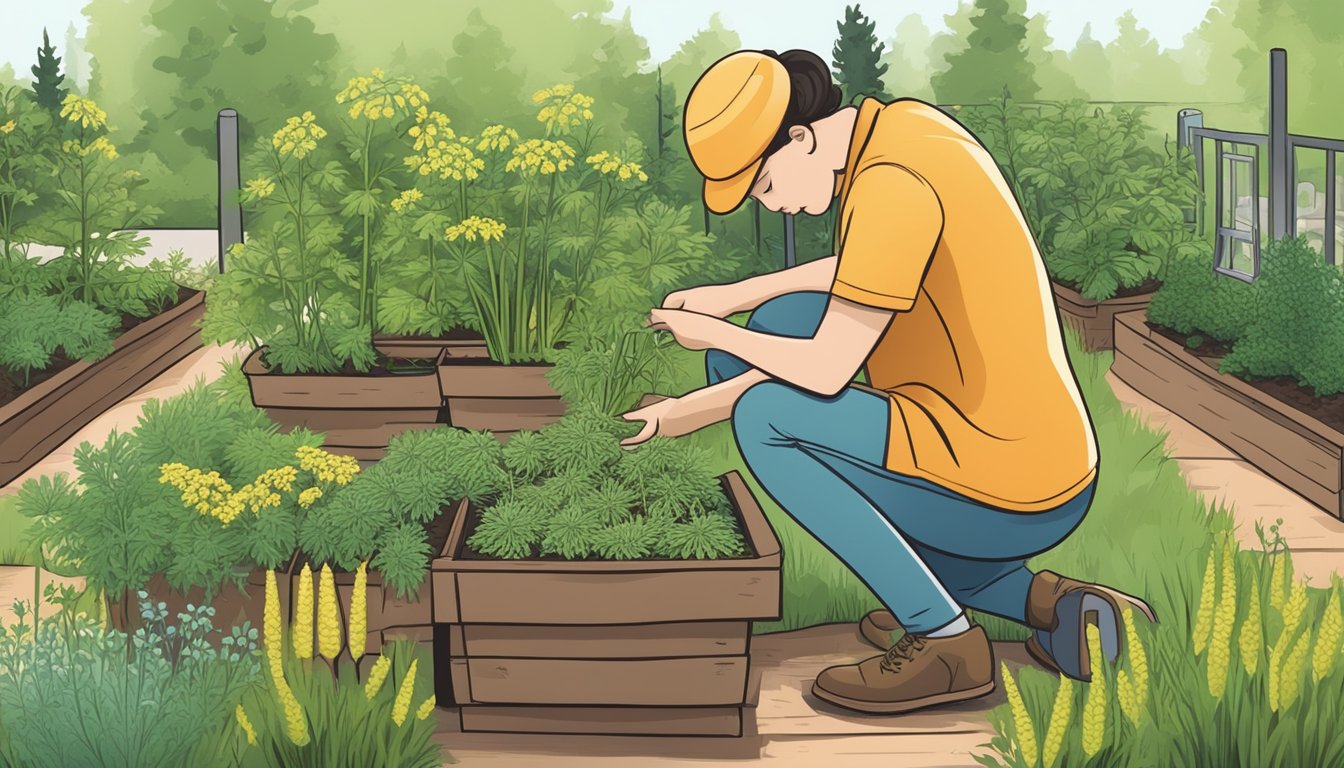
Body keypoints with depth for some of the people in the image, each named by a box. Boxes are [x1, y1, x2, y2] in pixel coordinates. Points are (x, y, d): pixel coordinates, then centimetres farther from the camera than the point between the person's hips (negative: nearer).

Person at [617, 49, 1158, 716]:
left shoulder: (891, 183, -22)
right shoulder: (909, 124, 7)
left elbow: (826, 371, -20)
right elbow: (862, 272, 24)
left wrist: (714, 334, -2)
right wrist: (734, 297, 16)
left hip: (997, 497, -10)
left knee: (764, 420, -16)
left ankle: (947, 642, -10)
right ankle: (1045, 601, 10)